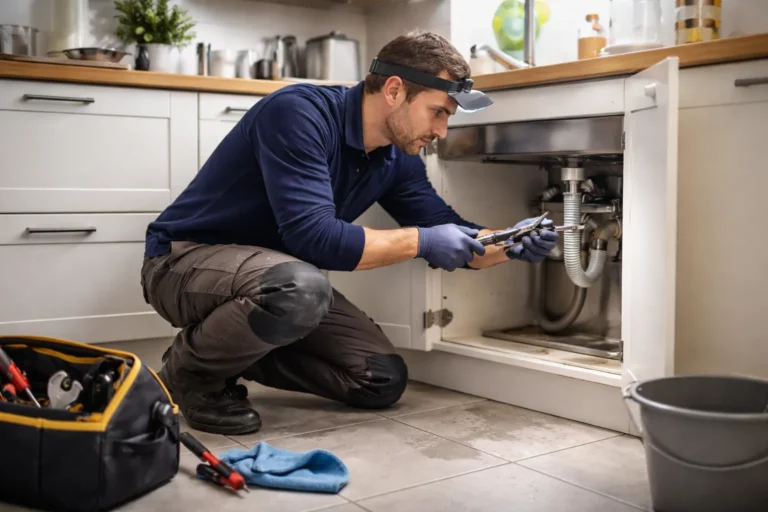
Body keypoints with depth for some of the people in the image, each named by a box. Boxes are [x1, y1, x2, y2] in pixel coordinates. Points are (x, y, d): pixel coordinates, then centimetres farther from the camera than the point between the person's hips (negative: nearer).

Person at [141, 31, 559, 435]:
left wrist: (511, 243, -15)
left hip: (278, 273, 8)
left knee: (383, 381, 0)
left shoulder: (398, 159, -3)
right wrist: (419, 241, -29)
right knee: (301, 289, -40)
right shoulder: (299, 113, -26)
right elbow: (312, 236, -35)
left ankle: (231, 351, 12)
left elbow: (449, 239, 3)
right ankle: (188, 372, -10)